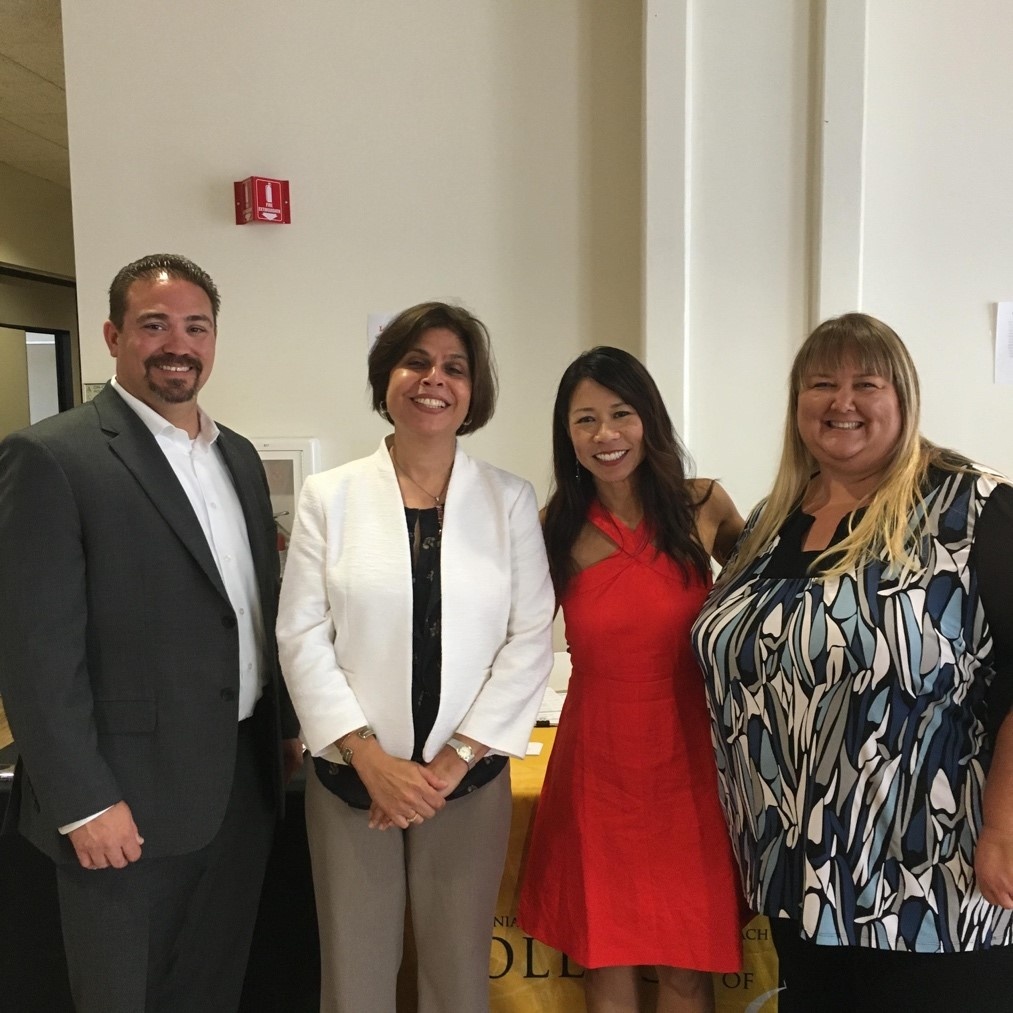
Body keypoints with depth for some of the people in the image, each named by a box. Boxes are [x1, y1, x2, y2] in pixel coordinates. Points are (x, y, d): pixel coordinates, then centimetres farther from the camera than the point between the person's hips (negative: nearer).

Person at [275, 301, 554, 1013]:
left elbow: (531, 639, -3)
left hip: (470, 776, 1)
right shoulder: (330, 496, 0)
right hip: (351, 776, 0)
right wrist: (369, 757, -11)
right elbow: (302, 635, -3)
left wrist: (456, 759, -9)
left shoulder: (511, 500, 1)